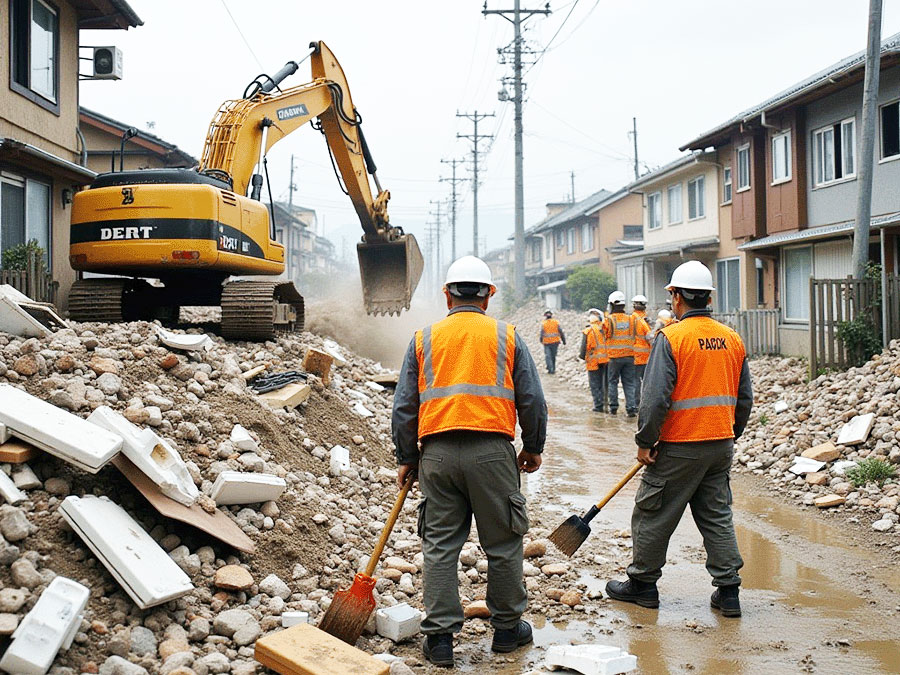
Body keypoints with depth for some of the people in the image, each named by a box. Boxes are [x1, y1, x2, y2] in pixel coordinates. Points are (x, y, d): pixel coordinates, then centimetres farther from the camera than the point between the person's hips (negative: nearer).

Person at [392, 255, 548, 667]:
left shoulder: (423, 338, 10)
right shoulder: (506, 337, 7)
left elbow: (403, 407, 8)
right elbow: (532, 400, 6)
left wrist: (407, 458, 17)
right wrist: (533, 448, 19)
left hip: (437, 452, 2)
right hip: (491, 451, -1)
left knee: (440, 545, 7)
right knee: (503, 544, 10)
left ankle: (439, 637, 9)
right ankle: (507, 629, 21)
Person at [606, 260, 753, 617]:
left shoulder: (671, 337, -14)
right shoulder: (732, 339, 6)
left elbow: (655, 397, -18)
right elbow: (745, 398, 12)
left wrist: (645, 442, -9)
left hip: (679, 447, -6)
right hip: (720, 446, 6)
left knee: (652, 514, 8)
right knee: (717, 515, 14)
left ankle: (642, 583, 19)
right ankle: (728, 591, 14)